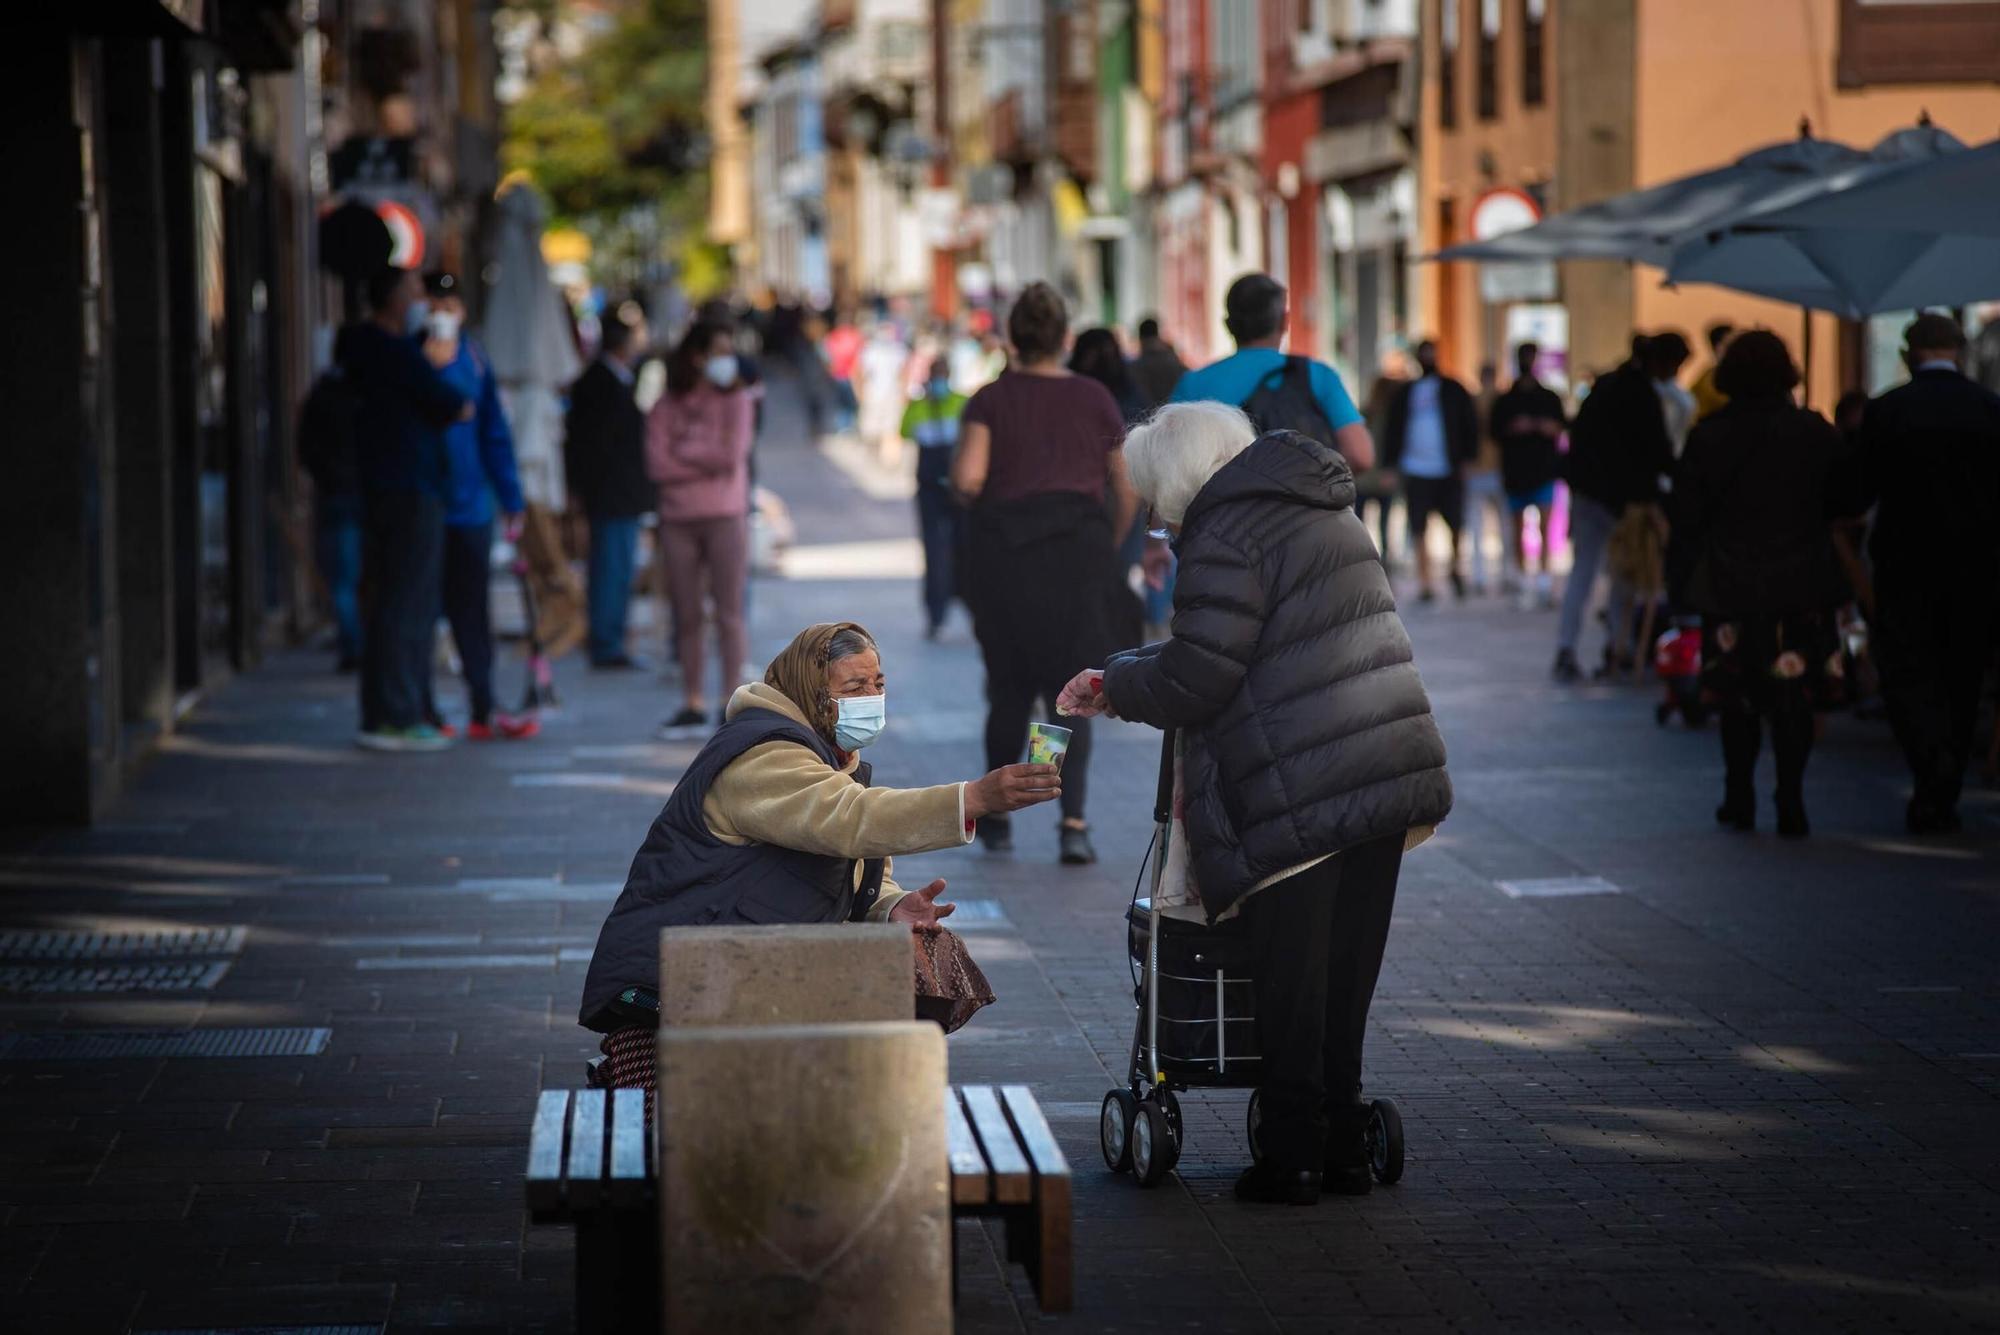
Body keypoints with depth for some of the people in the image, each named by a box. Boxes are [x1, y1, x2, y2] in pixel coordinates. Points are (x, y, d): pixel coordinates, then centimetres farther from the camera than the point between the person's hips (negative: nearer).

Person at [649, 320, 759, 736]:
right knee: (687, 616, 5)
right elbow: (658, 466, -5)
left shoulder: (736, 400, 3)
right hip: (678, 520, 2)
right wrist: (708, 463, -8)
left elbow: (732, 454, -10)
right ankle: (694, 704, 12)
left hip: (725, 517, -2)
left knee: (728, 613, -3)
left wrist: (684, 452, -3)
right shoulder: (666, 408, 5)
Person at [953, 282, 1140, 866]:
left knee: (1008, 690, 14)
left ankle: (997, 818, 23)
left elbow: (968, 478, -12)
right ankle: (1073, 821, -14)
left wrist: (960, 486, 10)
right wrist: (1107, 548, 24)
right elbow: (1127, 494, 10)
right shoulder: (1095, 398, 8)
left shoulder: (991, 400, 2)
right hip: (1077, 549, 0)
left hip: (1004, 551, 0)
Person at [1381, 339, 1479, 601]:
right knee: (1418, 529, -1)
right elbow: (1393, 430, 11)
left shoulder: (1453, 390, 7)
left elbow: (1470, 424, 5)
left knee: (1457, 524, -3)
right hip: (1415, 471, 1)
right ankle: (1425, 583, 4)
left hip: (1449, 471, -1)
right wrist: (1390, 466, 2)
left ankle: (1455, 566, 23)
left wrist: (1467, 459, -5)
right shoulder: (1405, 393, 11)